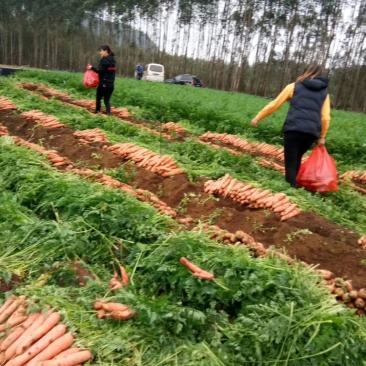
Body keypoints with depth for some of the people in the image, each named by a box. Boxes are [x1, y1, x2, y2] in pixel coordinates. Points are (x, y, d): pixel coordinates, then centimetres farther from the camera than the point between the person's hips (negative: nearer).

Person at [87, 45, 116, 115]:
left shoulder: (104, 60, -12)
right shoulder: (112, 60, 14)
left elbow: (100, 71, -19)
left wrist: (92, 68, -10)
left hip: (103, 83, -7)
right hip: (111, 84, 7)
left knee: (98, 99, 11)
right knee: (107, 100, 7)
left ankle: (97, 112, 19)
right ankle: (108, 114, -6)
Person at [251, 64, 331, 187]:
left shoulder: (294, 86, 12)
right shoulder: (324, 92, 18)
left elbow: (274, 105, 10)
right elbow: (326, 118, 10)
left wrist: (258, 118, 18)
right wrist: (322, 136, 20)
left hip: (293, 129, -3)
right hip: (311, 132, 3)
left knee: (290, 163, 2)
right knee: (297, 159, 24)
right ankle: (292, 184, 30)